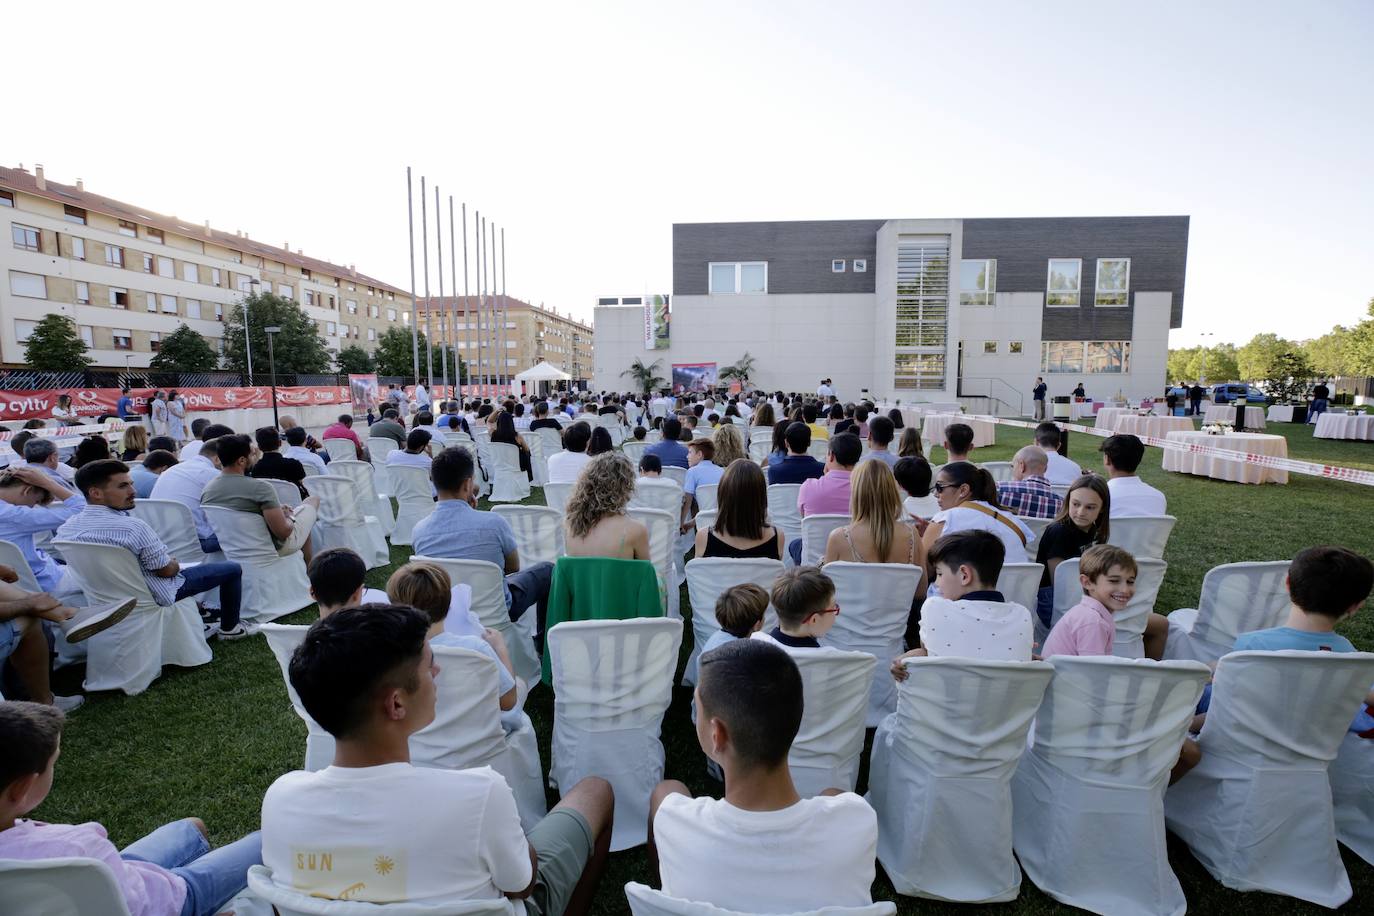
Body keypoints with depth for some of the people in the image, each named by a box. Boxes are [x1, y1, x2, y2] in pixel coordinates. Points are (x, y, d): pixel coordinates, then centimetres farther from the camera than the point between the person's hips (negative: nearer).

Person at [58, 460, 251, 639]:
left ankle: (197, 618, 35)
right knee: (232, 569, 4)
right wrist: (175, 563, 2)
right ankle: (229, 627, 21)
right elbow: (166, 570, -21)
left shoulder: (66, 528, -9)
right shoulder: (133, 527, -33)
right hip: (153, 596, -8)